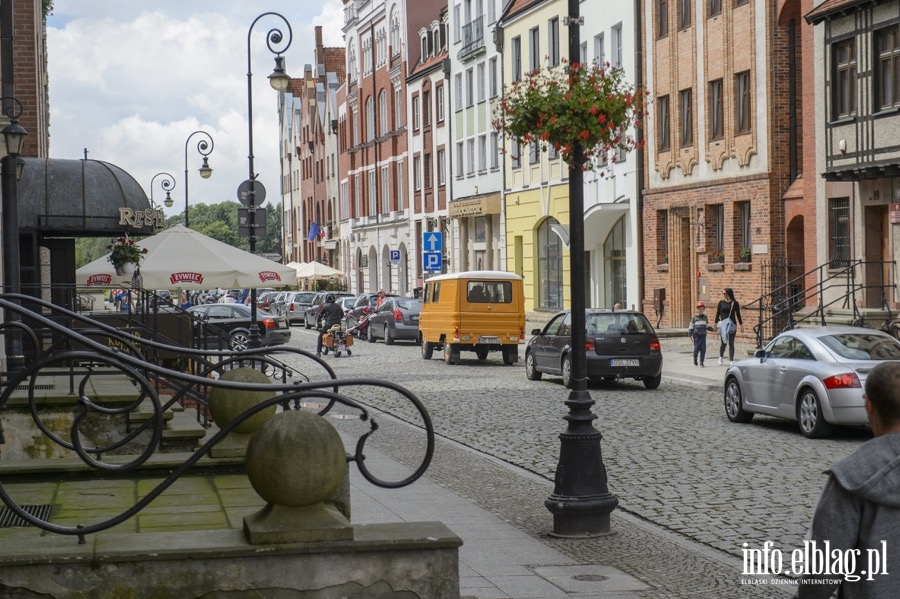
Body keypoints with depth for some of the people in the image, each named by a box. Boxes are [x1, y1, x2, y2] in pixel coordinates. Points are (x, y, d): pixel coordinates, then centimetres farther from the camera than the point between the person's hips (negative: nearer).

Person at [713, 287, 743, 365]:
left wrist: (741, 325, 7)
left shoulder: (735, 303, 2)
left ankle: (731, 360, 5)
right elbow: (718, 313, 8)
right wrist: (715, 324, 6)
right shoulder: (721, 302, 4)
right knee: (724, 343, -2)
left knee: (731, 343, 1)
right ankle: (720, 357, 23)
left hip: (732, 325, 0)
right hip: (723, 325, 0)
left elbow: (738, 315, 7)